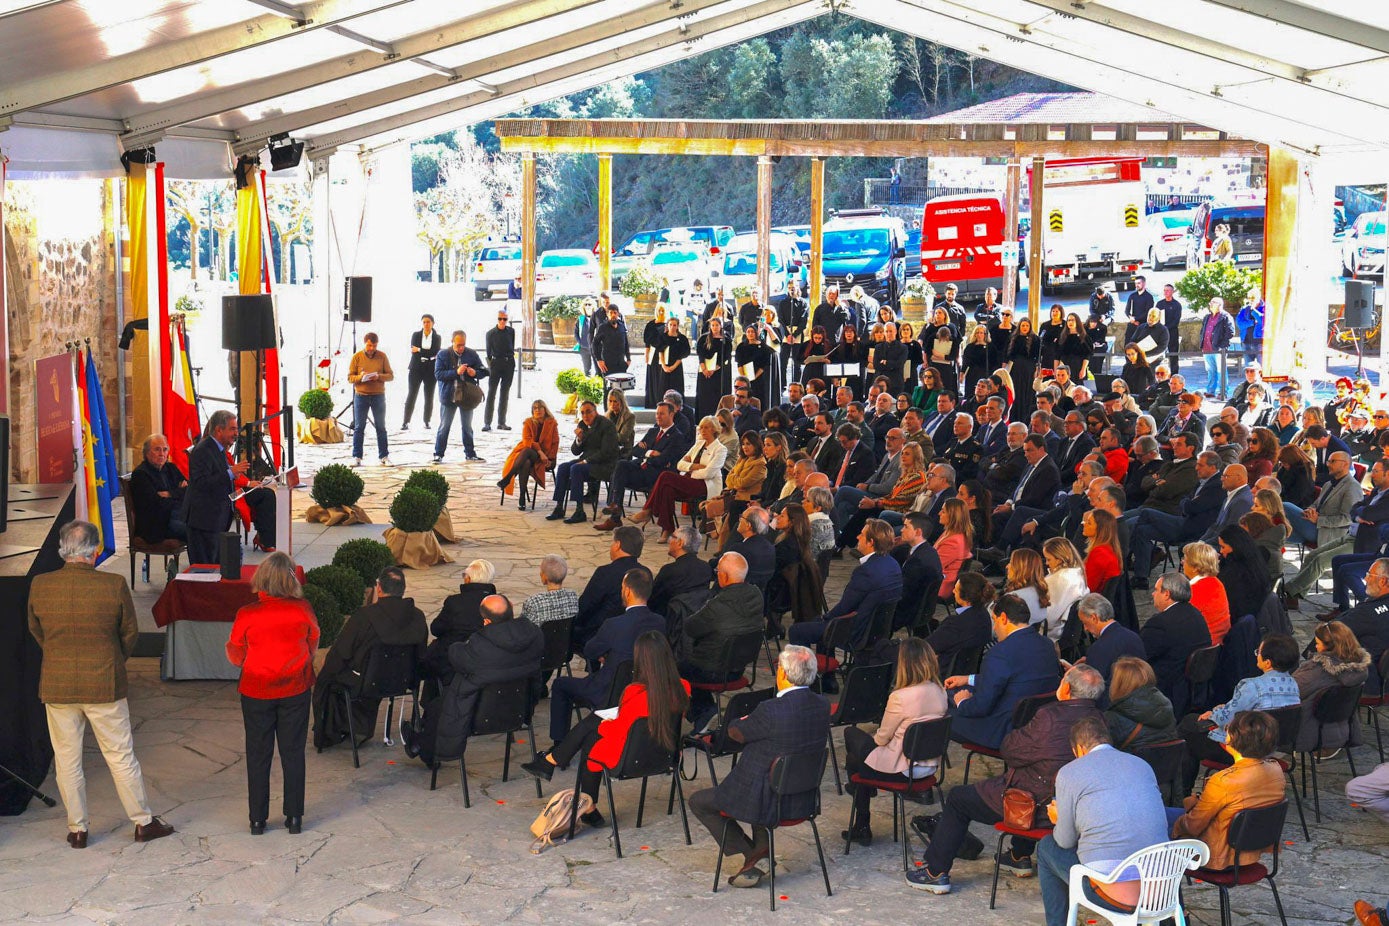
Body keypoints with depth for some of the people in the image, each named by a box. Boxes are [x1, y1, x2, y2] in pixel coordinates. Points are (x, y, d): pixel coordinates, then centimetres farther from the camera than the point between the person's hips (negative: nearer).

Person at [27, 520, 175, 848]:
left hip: (57, 686, 2)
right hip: (105, 685, -1)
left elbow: (36, 631, 8)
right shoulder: (115, 585, -14)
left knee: (67, 760, 13)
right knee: (121, 756, 10)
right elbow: (130, 633, -2)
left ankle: (77, 829, 20)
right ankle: (143, 822, 19)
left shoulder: (40, 585, -8)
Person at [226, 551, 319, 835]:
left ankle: (258, 819, 15)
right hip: (296, 689, 1)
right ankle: (294, 817, 14)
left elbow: (235, 657, -4)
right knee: (293, 752, 11)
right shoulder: (302, 610, -12)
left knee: (258, 754, 11)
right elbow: (313, 648, 3)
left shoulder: (247, 615, -15)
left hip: (256, 691, -1)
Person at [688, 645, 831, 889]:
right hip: (805, 799, 7)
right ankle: (761, 847, 29)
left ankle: (750, 855, 10)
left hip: (770, 804, -7)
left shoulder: (771, 710, -27)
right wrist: (752, 723, 8)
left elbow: (735, 732, -10)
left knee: (698, 801, 15)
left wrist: (743, 721, 11)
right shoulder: (822, 704, -5)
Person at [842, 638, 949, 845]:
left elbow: (882, 738, -12)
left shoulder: (900, 698, -26)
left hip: (903, 769, -7)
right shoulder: (940, 692, -3)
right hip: (930, 764, 7)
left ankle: (861, 827, 32)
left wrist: (873, 736, 12)